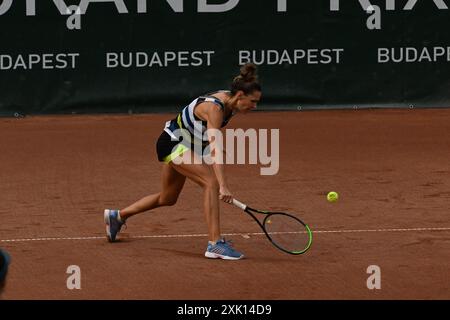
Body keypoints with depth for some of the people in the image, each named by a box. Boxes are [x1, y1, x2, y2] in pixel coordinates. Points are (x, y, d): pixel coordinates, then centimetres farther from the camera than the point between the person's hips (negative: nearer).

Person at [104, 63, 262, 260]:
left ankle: (117, 216, 41)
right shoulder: (214, 108, -32)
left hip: (186, 145, 10)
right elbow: (215, 149, -42)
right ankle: (214, 244, -29)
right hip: (174, 142, -10)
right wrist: (223, 186, -50)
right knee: (211, 182, -27)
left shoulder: (229, 100, -6)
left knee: (167, 199, 22)